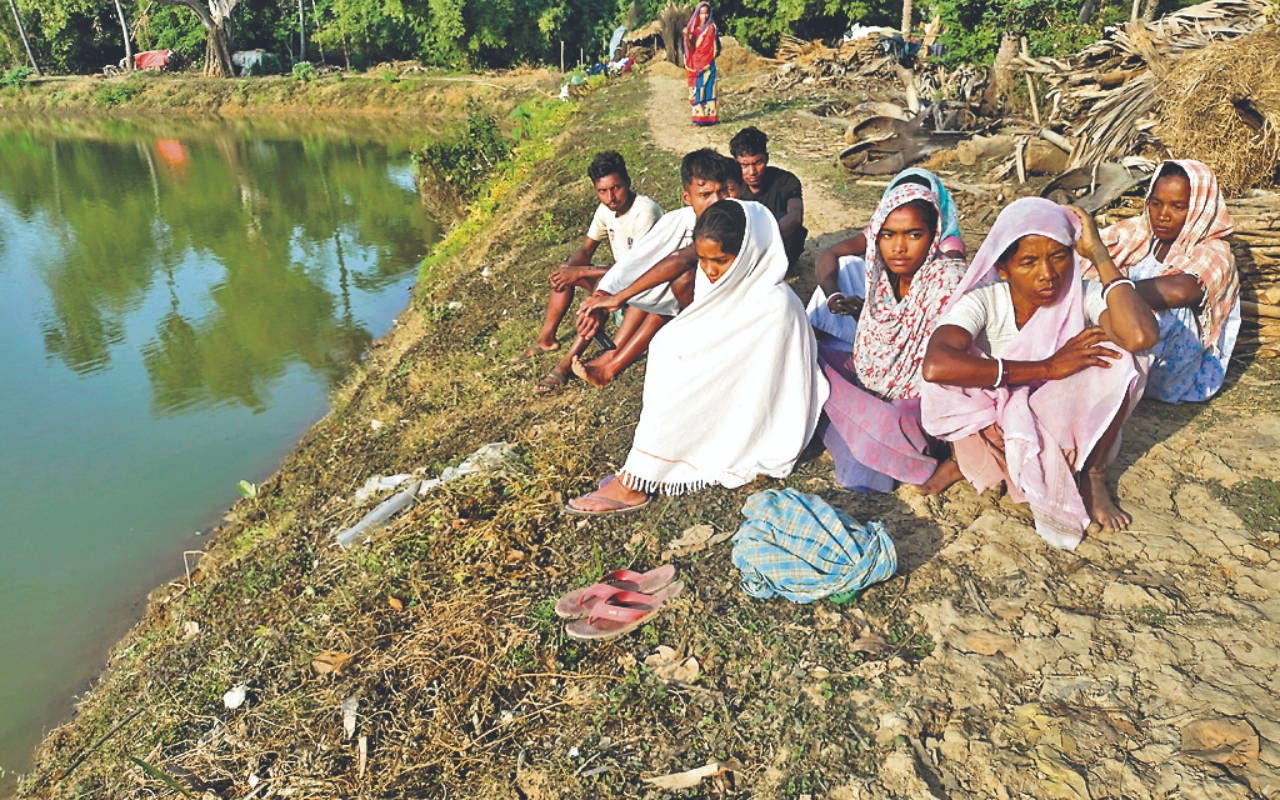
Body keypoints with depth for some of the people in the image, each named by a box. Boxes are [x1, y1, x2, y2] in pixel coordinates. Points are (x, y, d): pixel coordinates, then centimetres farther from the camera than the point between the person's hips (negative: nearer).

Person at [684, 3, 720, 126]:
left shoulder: (712, 28, 2)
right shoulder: (694, 29, 3)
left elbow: (717, 48, 2)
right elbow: (691, 49, -5)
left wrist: (717, 36, -16)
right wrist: (687, 36, -19)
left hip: (708, 65, -1)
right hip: (696, 65, 1)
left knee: (708, 89, -2)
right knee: (697, 90, 2)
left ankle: (709, 116, 1)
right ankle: (698, 117, 5)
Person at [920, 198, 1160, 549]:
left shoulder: (1084, 297, -14)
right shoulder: (983, 302, -20)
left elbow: (1141, 336, -37)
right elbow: (935, 365, -41)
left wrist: (1098, 253, -27)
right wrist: (1046, 368, -35)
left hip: (1065, 430, 2)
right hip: (998, 434, -2)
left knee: (1120, 353, -26)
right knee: (947, 382, -33)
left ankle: (1092, 475, -3)